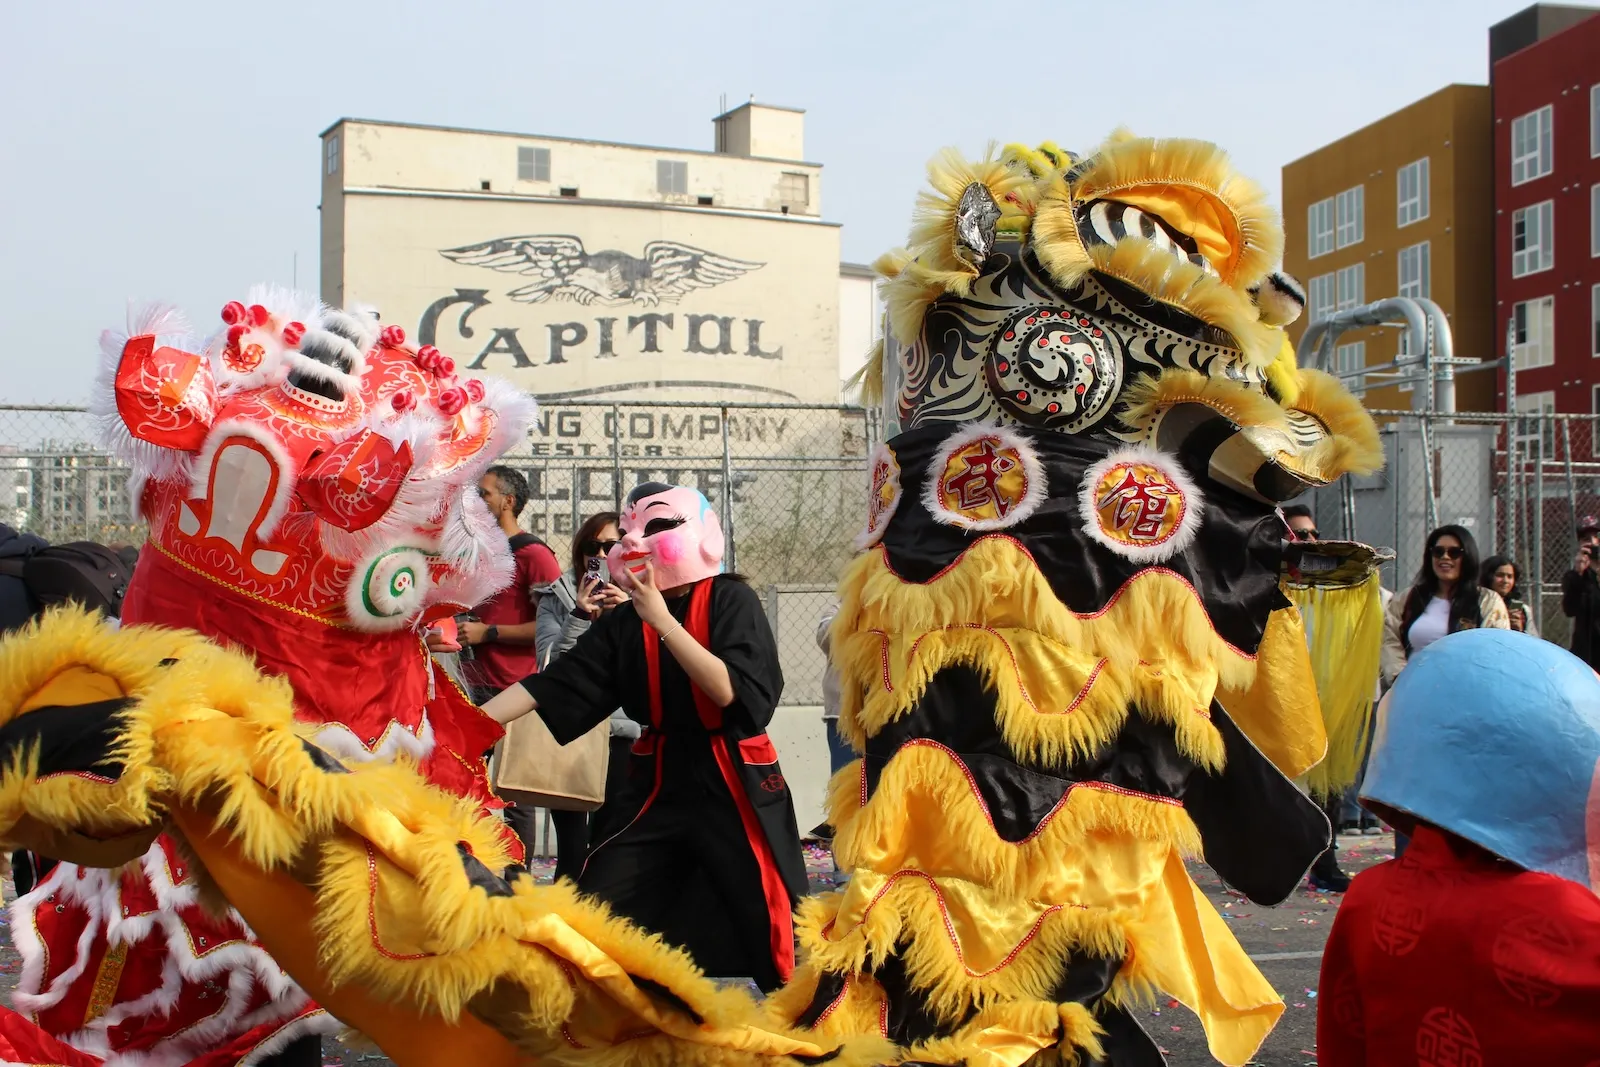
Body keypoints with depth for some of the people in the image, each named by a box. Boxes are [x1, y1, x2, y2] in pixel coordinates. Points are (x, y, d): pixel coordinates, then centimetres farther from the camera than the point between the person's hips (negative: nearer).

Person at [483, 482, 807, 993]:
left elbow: (737, 694, -21)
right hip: (658, 783, 4)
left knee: (772, 931, -1)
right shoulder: (625, 620, 3)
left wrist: (663, 621, -23)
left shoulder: (731, 601, -9)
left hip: (734, 785, -4)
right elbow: (554, 684, 0)